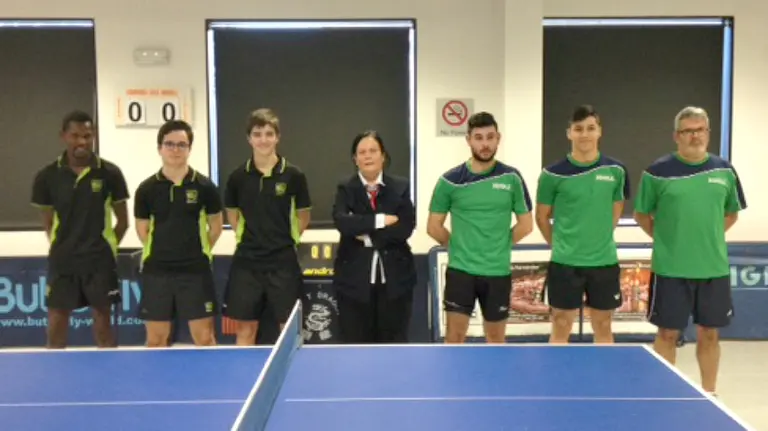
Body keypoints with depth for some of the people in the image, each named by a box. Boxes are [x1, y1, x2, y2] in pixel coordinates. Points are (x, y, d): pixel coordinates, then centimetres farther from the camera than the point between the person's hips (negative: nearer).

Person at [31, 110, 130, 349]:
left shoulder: (110, 173, -3)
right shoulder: (47, 176, 0)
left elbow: (122, 221, 5)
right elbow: (48, 222, 10)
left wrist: (106, 248, 2)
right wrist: (61, 248, 5)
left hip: (99, 260, -1)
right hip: (62, 261, 1)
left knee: (103, 322, 6)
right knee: (56, 326, 5)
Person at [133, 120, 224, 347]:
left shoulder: (204, 186, -2)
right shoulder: (146, 188, 0)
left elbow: (216, 225, 8)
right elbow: (142, 228, 11)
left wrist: (199, 251, 6)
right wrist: (162, 252, 7)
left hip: (196, 270, -1)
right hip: (156, 271, 1)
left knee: (205, 338, 2)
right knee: (155, 339, 9)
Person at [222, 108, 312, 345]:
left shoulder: (294, 175, -4)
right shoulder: (238, 176, 1)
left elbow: (303, 215, 7)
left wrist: (287, 240, 2)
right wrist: (248, 238, 6)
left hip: (283, 261, -1)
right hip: (246, 262, 2)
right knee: (245, 329, 8)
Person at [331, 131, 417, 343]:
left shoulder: (401, 187, 4)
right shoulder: (345, 189, 2)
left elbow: (406, 228, -9)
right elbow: (341, 222, -17)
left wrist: (368, 236, -12)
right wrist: (381, 220, -18)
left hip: (394, 277, 1)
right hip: (355, 278, 0)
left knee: (394, 343, 8)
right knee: (357, 344, 6)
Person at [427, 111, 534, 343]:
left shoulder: (512, 178, -2)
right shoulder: (450, 180, -5)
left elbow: (526, 224, 4)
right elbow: (434, 227, 2)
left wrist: (500, 245, 3)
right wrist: (458, 246, 3)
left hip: (498, 271, 1)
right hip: (460, 269, -1)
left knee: (496, 337, 14)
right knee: (454, 337, 1)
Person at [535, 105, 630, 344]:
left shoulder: (616, 170, 0)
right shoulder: (553, 174, -7)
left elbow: (615, 212, 12)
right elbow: (542, 217, 4)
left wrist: (599, 241, 8)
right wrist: (560, 245, 4)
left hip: (605, 261, 2)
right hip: (565, 262, -2)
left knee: (603, 328, 13)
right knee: (561, 329, 6)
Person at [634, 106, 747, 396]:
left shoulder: (724, 170, 5)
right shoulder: (658, 171, -5)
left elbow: (732, 213, 18)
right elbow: (641, 214, 4)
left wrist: (710, 236, 8)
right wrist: (664, 238, -1)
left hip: (714, 267, 3)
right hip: (670, 269, -3)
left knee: (709, 333, 12)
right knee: (668, 333, 5)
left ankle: (709, 393, 27)